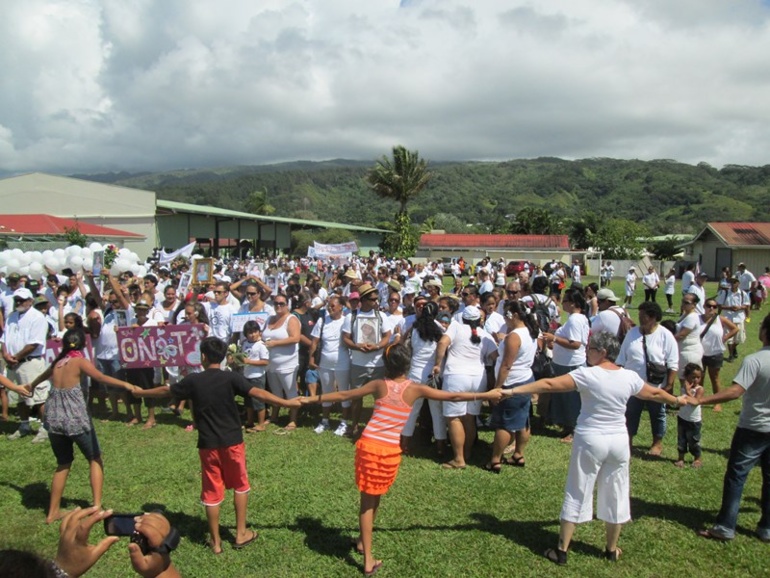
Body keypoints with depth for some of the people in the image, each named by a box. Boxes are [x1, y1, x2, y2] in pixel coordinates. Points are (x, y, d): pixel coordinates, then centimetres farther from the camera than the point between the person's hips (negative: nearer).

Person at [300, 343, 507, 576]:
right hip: (390, 451, 0)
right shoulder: (415, 389, -3)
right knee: (375, 499, 21)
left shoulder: (379, 385, 0)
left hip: (368, 445, 1)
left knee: (368, 500, 11)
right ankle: (362, 540, 39)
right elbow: (454, 397, 1)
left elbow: (344, 395, 5)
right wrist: (486, 395, 10)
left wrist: (313, 399, 15)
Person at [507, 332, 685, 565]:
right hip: (618, 441, 4)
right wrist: (678, 400, 37)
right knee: (615, 495, 18)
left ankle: (561, 550, 15)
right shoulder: (630, 377, -1)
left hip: (590, 441, -4)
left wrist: (512, 391, -19)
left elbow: (549, 385, -20)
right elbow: (655, 393, 16)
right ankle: (612, 550, 32)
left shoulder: (587, 374, -15)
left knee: (577, 494, 6)